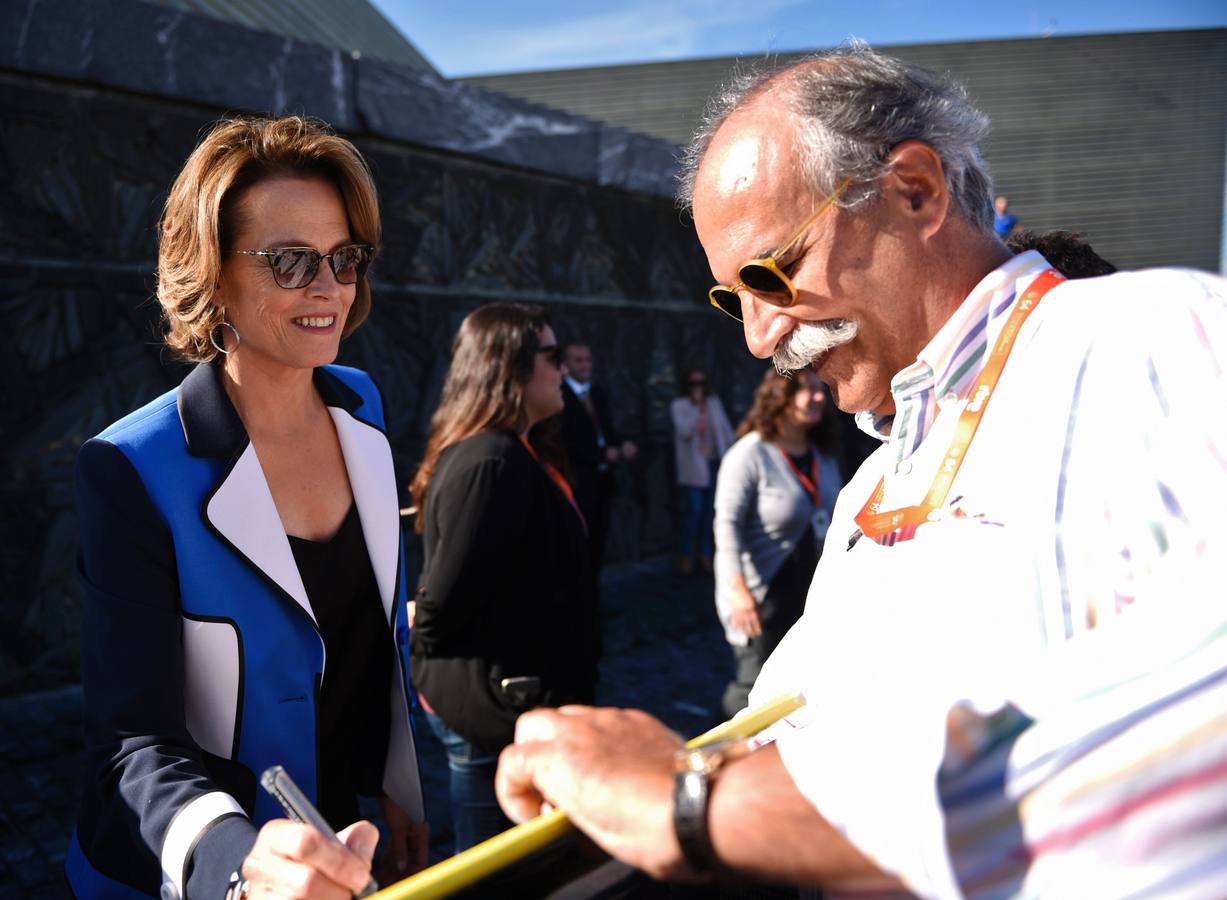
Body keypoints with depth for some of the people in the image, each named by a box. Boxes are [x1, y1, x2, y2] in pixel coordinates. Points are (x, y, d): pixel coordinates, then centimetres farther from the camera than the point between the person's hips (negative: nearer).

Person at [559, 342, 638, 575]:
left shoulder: (598, 393, 16)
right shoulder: (558, 396, -10)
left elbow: (607, 432, 16)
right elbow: (565, 442, -17)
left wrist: (623, 447, -6)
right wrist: (603, 454, -18)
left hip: (602, 481, 8)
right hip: (577, 484, -7)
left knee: (597, 546, 10)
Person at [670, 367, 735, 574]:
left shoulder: (714, 402, 13)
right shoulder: (678, 406, -1)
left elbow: (726, 429, 16)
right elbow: (684, 430, -15)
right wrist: (697, 408, -18)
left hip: (715, 463, 4)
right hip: (694, 468, -4)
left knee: (710, 511, 5)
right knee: (694, 510, -8)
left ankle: (706, 554, 16)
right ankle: (687, 555, 4)